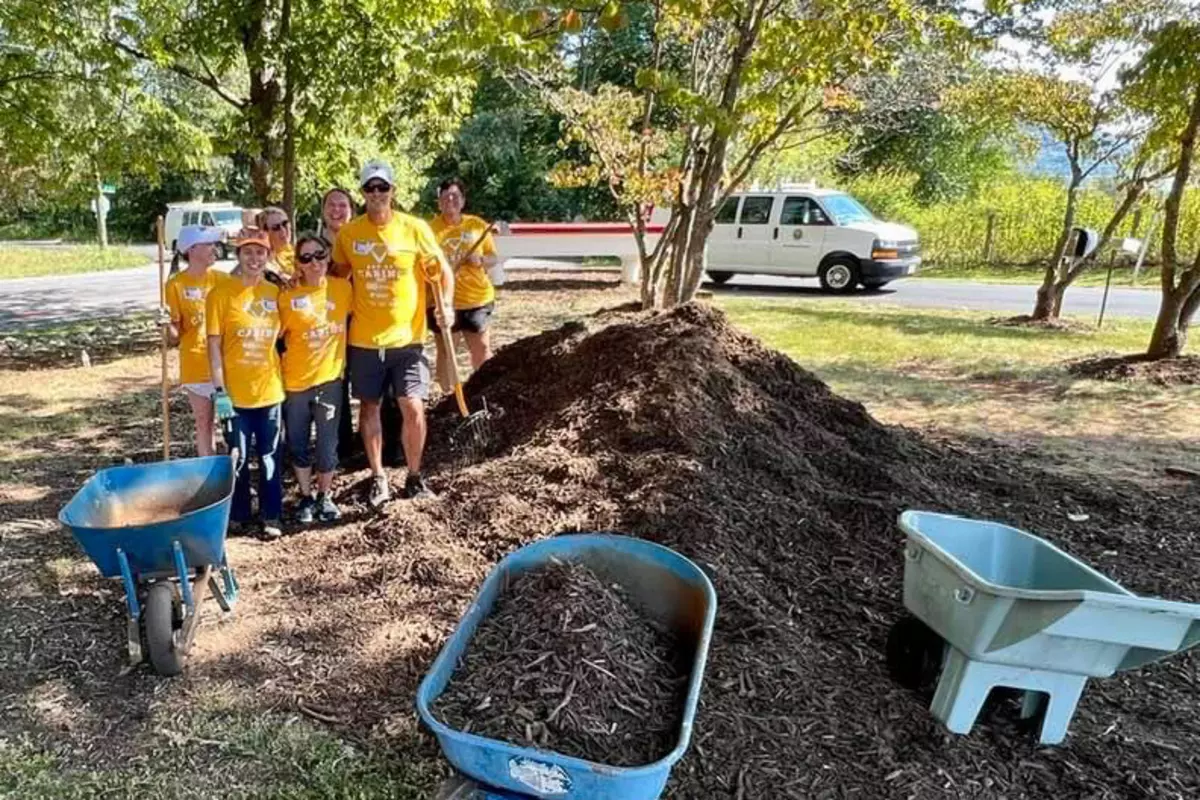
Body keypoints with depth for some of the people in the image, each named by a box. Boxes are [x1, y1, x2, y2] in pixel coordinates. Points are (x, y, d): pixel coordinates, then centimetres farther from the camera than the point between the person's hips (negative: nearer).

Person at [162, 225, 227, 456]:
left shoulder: (221, 278, 2)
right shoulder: (176, 285, -6)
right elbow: (175, 337, -5)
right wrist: (168, 324, -26)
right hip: (197, 365, -2)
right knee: (204, 423, 8)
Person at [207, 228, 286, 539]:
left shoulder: (275, 292, 5)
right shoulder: (221, 294, -6)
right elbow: (214, 345, -8)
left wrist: (281, 375, 8)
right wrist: (219, 390, -12)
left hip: (270, 390, 3)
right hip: (235, 392, -3)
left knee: (270, 457, 10)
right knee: (237, 459, 9)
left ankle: (271, 516, 23)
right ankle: (238, 515, 26)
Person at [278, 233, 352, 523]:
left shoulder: (342, 288, -1)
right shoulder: (288, 296, -6)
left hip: (329, 377, 1)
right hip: (295, 380, 0)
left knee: (327, 444, 6)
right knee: (298, 444, 10)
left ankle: (325, 496, 26)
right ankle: (305, 496, 28)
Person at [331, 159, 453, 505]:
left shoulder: (415, 228, -5)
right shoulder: (349, 232, 1)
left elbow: (443, 271, 0)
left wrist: (445, 306, -15)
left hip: (406, 338, -2)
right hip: (363, 340, 2)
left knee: (413, 408, -5)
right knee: (369, 408, 10)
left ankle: (414, 476, 15)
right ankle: (378, 478, 25)